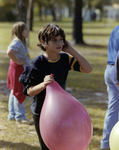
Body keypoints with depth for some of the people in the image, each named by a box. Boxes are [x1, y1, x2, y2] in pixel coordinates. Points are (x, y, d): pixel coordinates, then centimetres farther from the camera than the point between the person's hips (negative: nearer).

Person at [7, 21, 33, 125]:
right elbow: (9, 52, -34)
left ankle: (12, 114, 24)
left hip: (21, 70, 11)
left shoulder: (20, 42, 14)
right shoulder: (16, 42, -18)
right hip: (18, 69, -11)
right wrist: (17, 61, -24)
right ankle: (19, 116, 1)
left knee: (14, 92, 16)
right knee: (19, 93, -4)